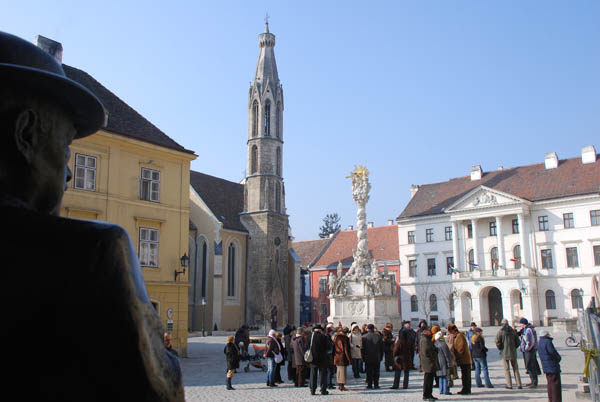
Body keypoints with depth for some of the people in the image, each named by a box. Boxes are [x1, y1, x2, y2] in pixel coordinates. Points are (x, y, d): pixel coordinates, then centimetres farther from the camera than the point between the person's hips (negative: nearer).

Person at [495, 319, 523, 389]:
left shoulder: (500, 332, -8)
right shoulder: (513, 331, 3)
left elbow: (497, 342, -12)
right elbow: (517, 342, 5)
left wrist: (500, 349, 5)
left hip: (504, 353, -3)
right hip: (513, 353, 3)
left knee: (507, 369, 4)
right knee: (515, 368, 10)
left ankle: (509, 385, 2)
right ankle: (519, 384, 7)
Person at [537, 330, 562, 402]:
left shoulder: (539, 343, 14)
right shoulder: (547, 342, -15)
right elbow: (553, 352, -20)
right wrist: (558, 358, 1)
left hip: (546, 368, 9)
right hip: (553, 366, -9)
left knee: (550, 383, 15)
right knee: (555, 383, -4)